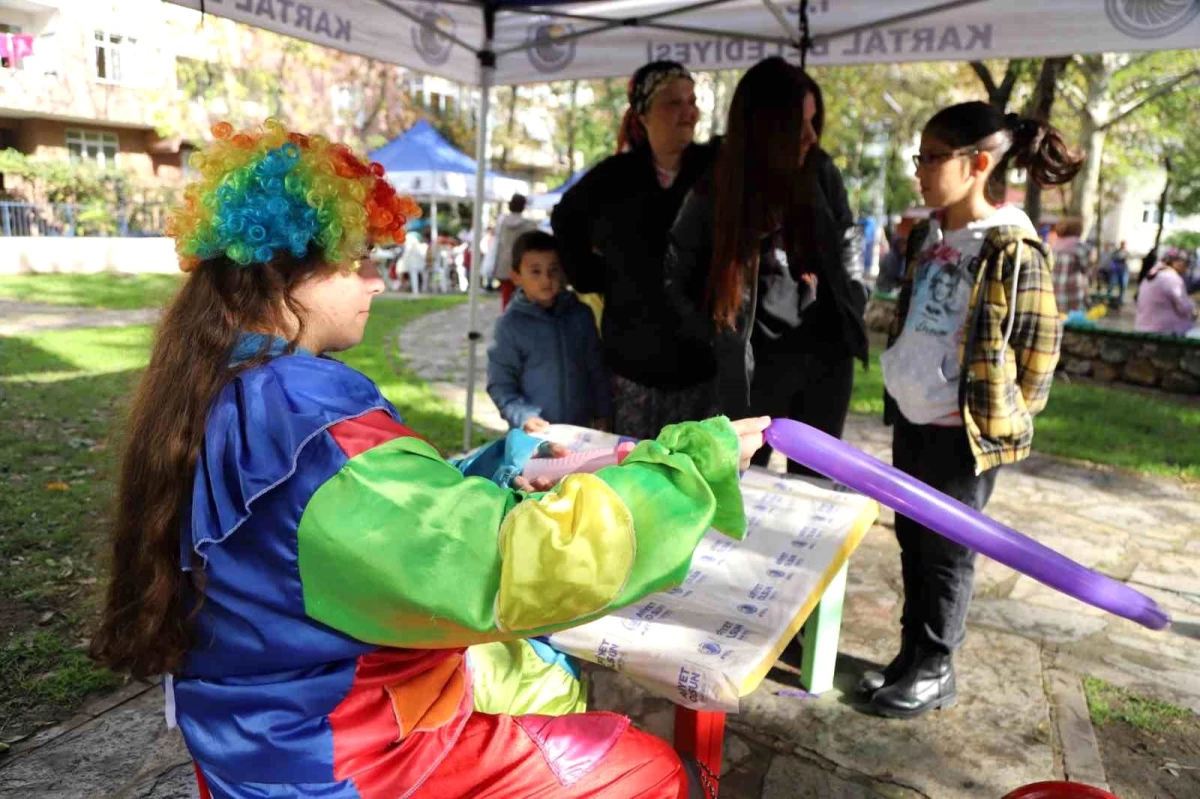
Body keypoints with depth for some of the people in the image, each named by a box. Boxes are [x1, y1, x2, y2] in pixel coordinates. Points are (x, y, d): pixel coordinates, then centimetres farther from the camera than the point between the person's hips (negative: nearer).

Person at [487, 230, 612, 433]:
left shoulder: (581, 314, 0)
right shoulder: (511, 324, -9)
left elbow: (598, 369, 8)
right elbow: (499, 383, -9)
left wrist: (602, 415, 8)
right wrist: (523, 416, -21)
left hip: (581, 429, 3)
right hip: (534, 433, -3)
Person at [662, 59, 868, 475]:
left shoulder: (822, 173, -1)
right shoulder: (716, 194, -10)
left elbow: (847, 239, 14)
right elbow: (674, 278, -3)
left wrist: (853, 303, 6)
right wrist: (718, 336, -4)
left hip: (827, 350, 3)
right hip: (758, 360, -3)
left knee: (813, 477, 15)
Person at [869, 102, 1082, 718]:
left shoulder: (1012, 249, -15)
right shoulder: (927, 236, 8)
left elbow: (1041, 344, -10)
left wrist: (1004, 421, -4)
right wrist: (901, 392, 16)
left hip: (963, 427, -7)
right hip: (911, 416, 7)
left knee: (946, 550, 5)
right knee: (911, 541, 15)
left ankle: (935, 671, 22)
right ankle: (911, 654, 30)